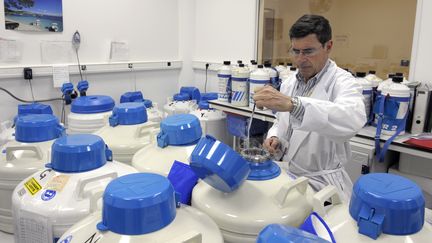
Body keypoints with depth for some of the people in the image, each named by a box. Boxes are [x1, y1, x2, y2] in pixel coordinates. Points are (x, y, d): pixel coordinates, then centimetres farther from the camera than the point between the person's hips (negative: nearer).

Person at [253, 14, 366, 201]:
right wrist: (275, 138, -5)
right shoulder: (288, 83, 5)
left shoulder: (342, 82, -15)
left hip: (321, 183, -5)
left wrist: (292, 104, -49)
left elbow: (353, 119, -38)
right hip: (286, 175, 5)